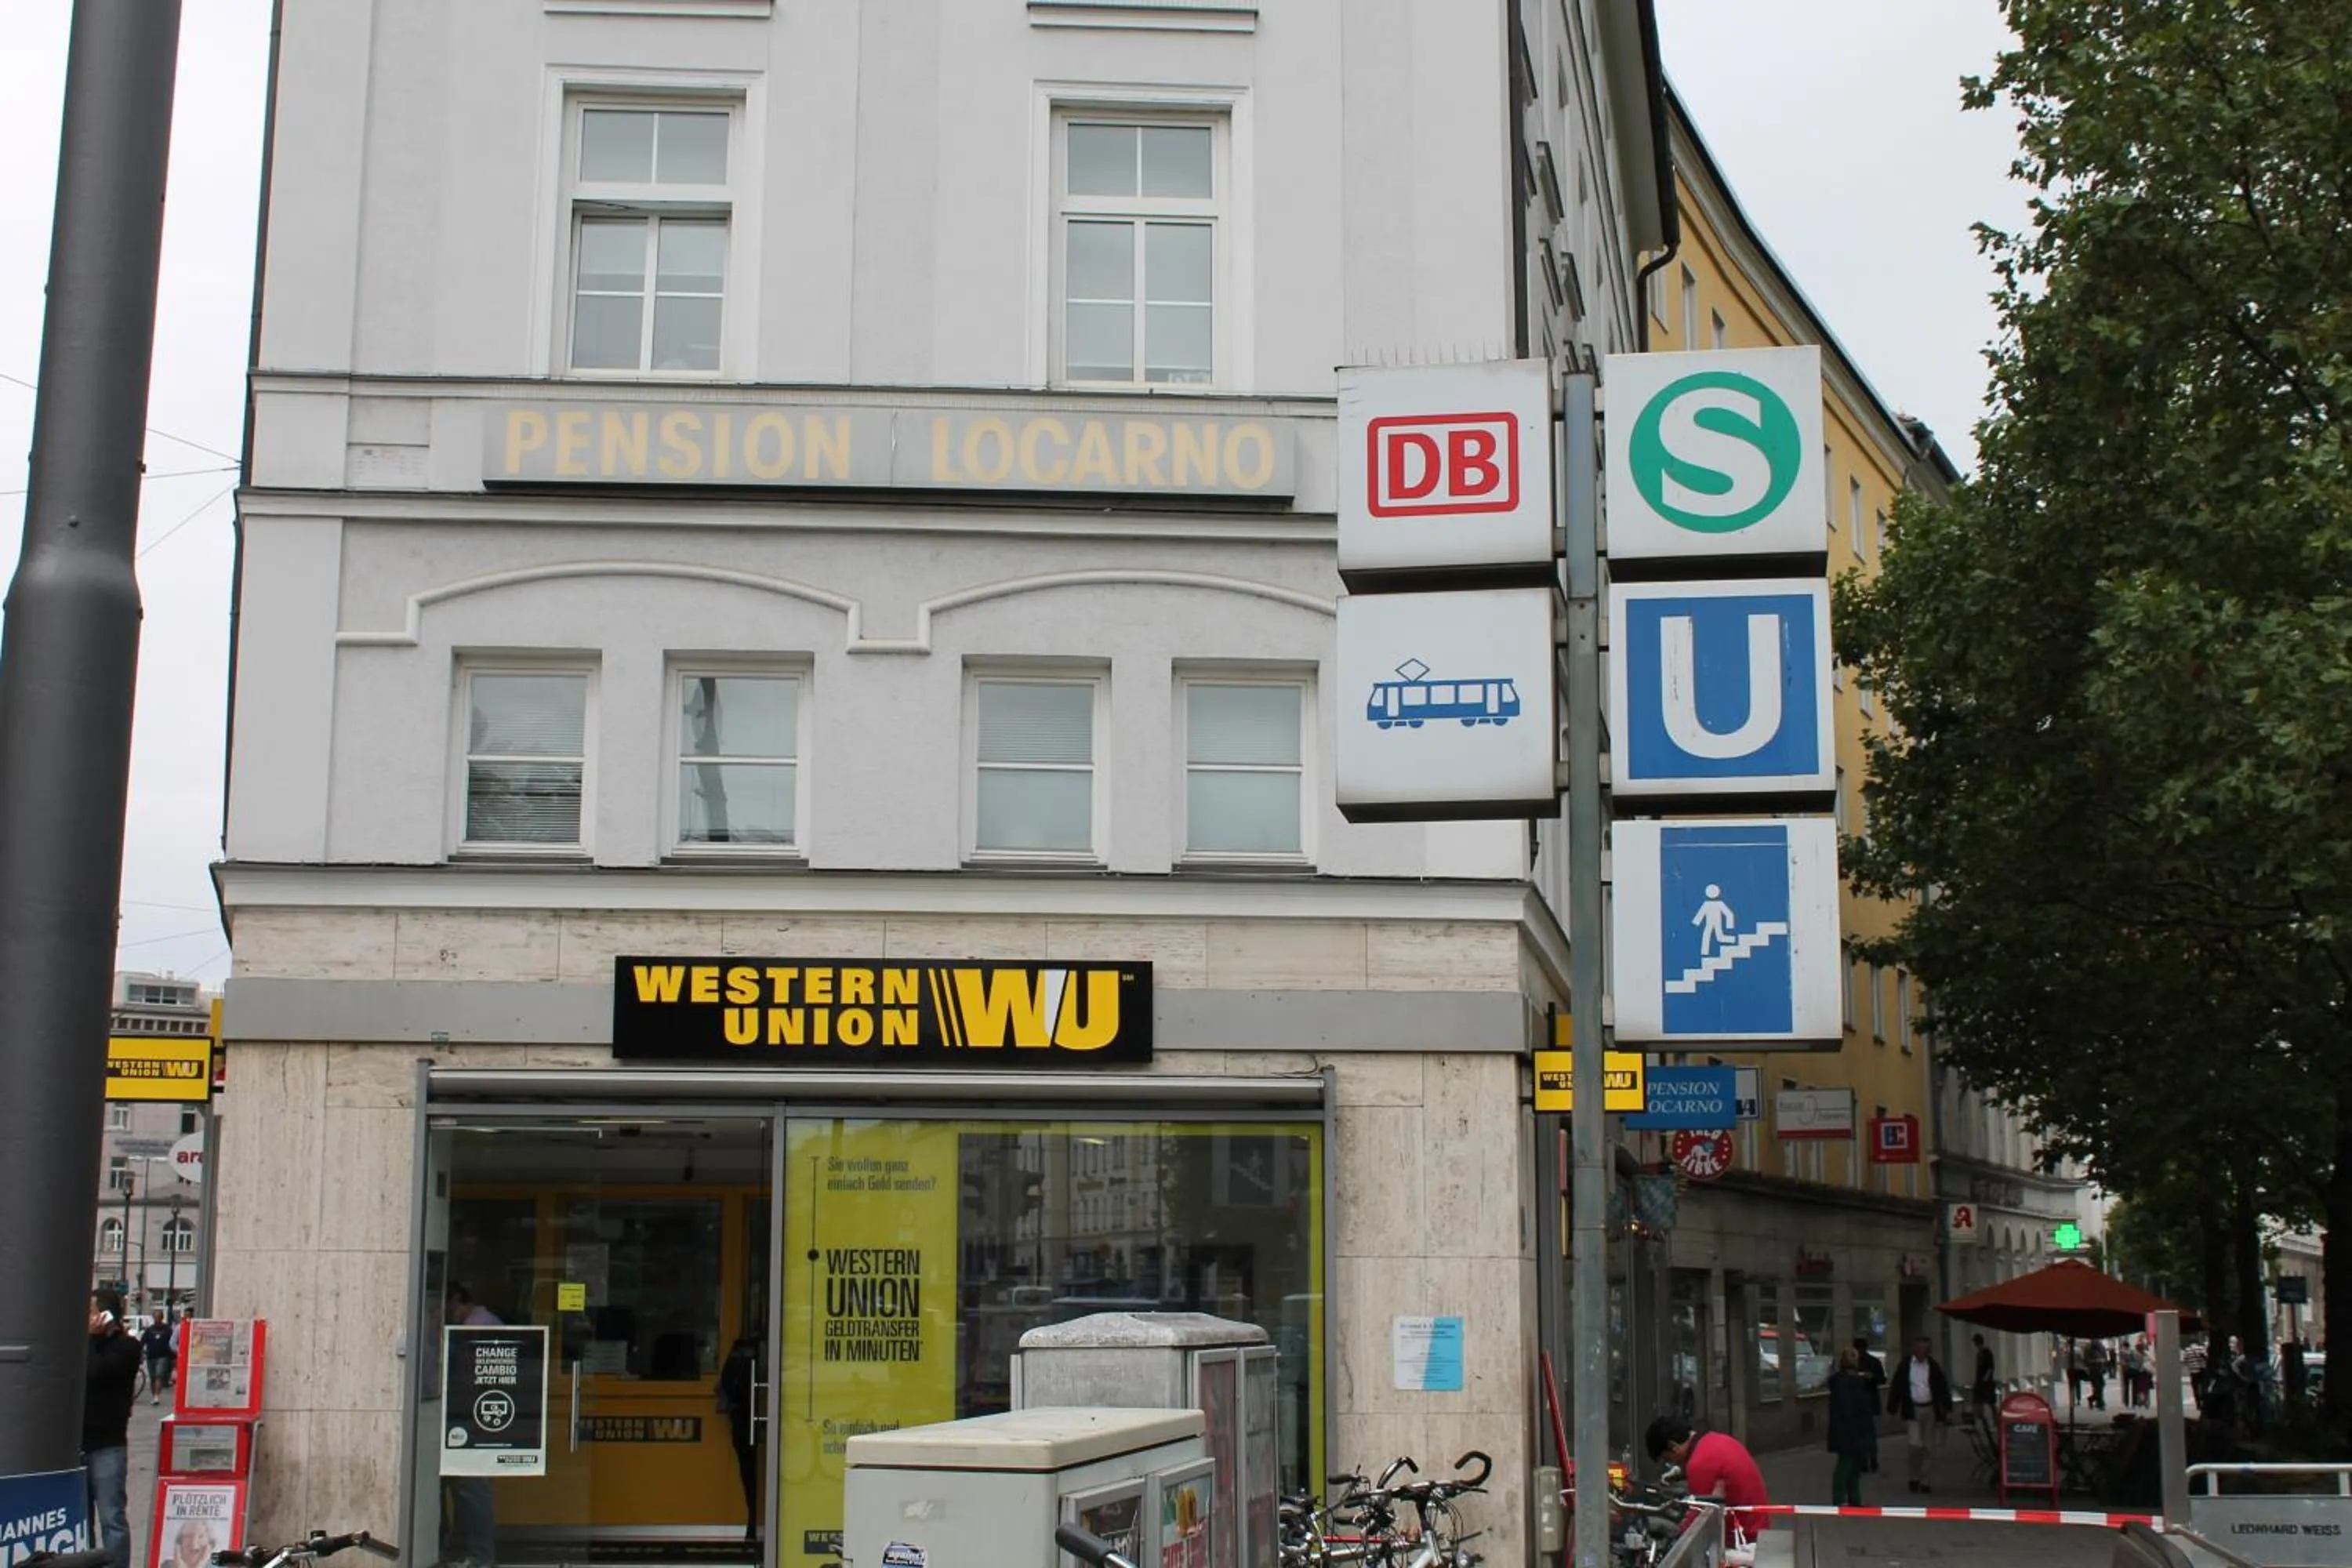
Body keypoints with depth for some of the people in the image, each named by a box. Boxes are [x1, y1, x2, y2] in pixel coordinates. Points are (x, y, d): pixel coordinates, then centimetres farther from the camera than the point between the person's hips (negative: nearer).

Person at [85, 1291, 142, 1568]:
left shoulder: (125, 1346, -4)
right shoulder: (88, 1344, 17)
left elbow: (95, 1371, -19)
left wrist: (90, 1337, -8)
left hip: (107, 1446, -7)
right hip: (77, 1443, 7)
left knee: (112, 1518, -7)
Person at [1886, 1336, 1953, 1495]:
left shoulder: (1934, 1367, 2)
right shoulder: (1905, 1366, -1)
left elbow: (1943, 1389, 5)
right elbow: (1896, 1388, 1)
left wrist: (1948, 1410, 0)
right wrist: (1892, 1410, -1)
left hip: (1930, 1410, 2)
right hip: (1912, 1410, -2)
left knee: (1925, 1447, 6)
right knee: (1914, 1445, -12)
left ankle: (1923, 1480, 15)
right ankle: (1915, 1477, 7)